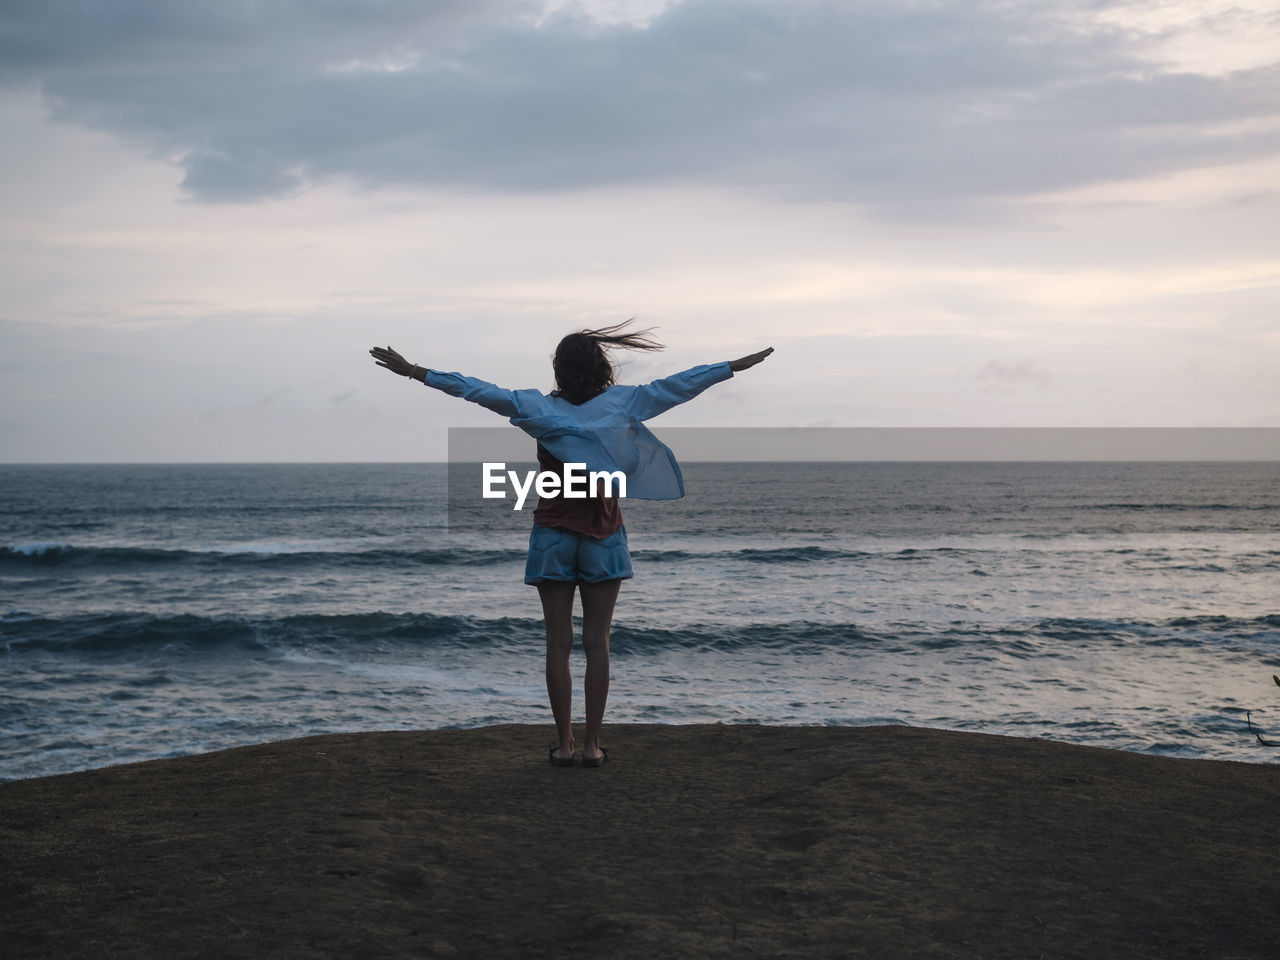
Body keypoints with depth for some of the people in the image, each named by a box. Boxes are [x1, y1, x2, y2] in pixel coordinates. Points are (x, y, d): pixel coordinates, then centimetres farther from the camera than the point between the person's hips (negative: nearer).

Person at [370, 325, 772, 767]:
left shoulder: (539, 409, -5)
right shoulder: (622, 403, -4)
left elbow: (476, 389, -8)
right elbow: (678, 384, 2)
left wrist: (414, 372, -4)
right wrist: (736, 366, 12)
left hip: (553, 536, 0)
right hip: (603, 537, 0)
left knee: (558, 643, 3)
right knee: (597, 643, 4)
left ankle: (564, 743, 4)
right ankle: (592, 744, 5)